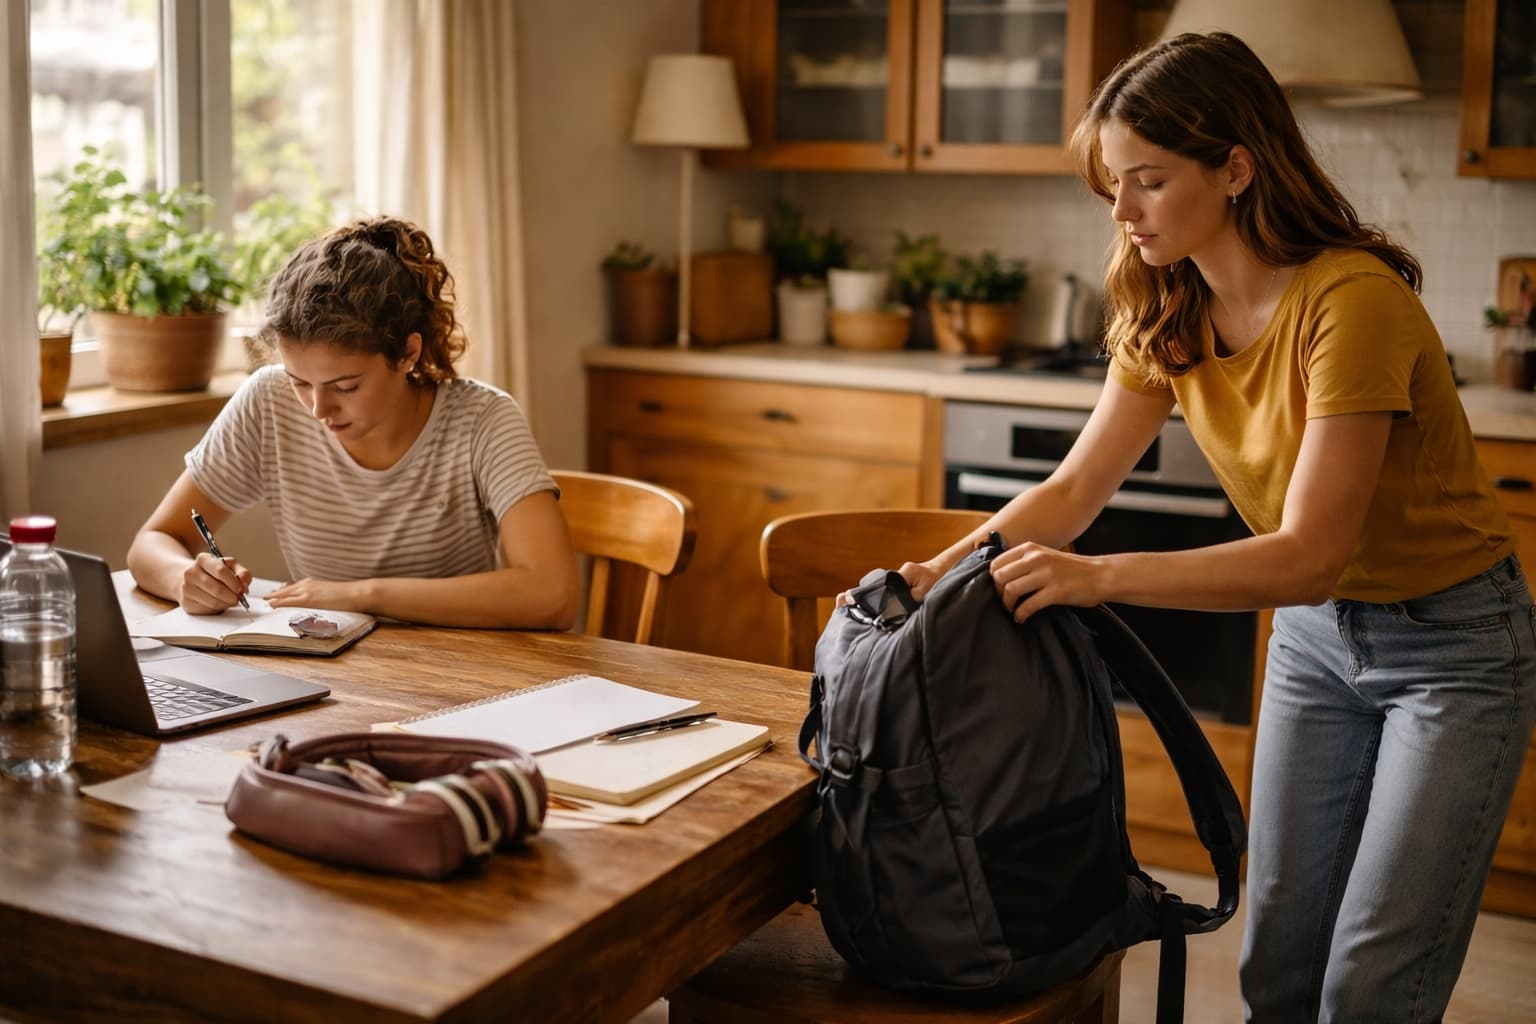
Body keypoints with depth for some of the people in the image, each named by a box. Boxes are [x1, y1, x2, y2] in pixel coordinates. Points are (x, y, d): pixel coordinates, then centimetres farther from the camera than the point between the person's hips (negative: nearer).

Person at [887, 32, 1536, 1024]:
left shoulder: (1351, 301, -29)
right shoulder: (1168, 313, -6)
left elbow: (1309, 555, -32)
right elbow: (1077, 487, -4)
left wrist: (1099, 577, -40)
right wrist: (944, 571, -20)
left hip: (1455, 642, -6)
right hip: (1315, 631, 7)